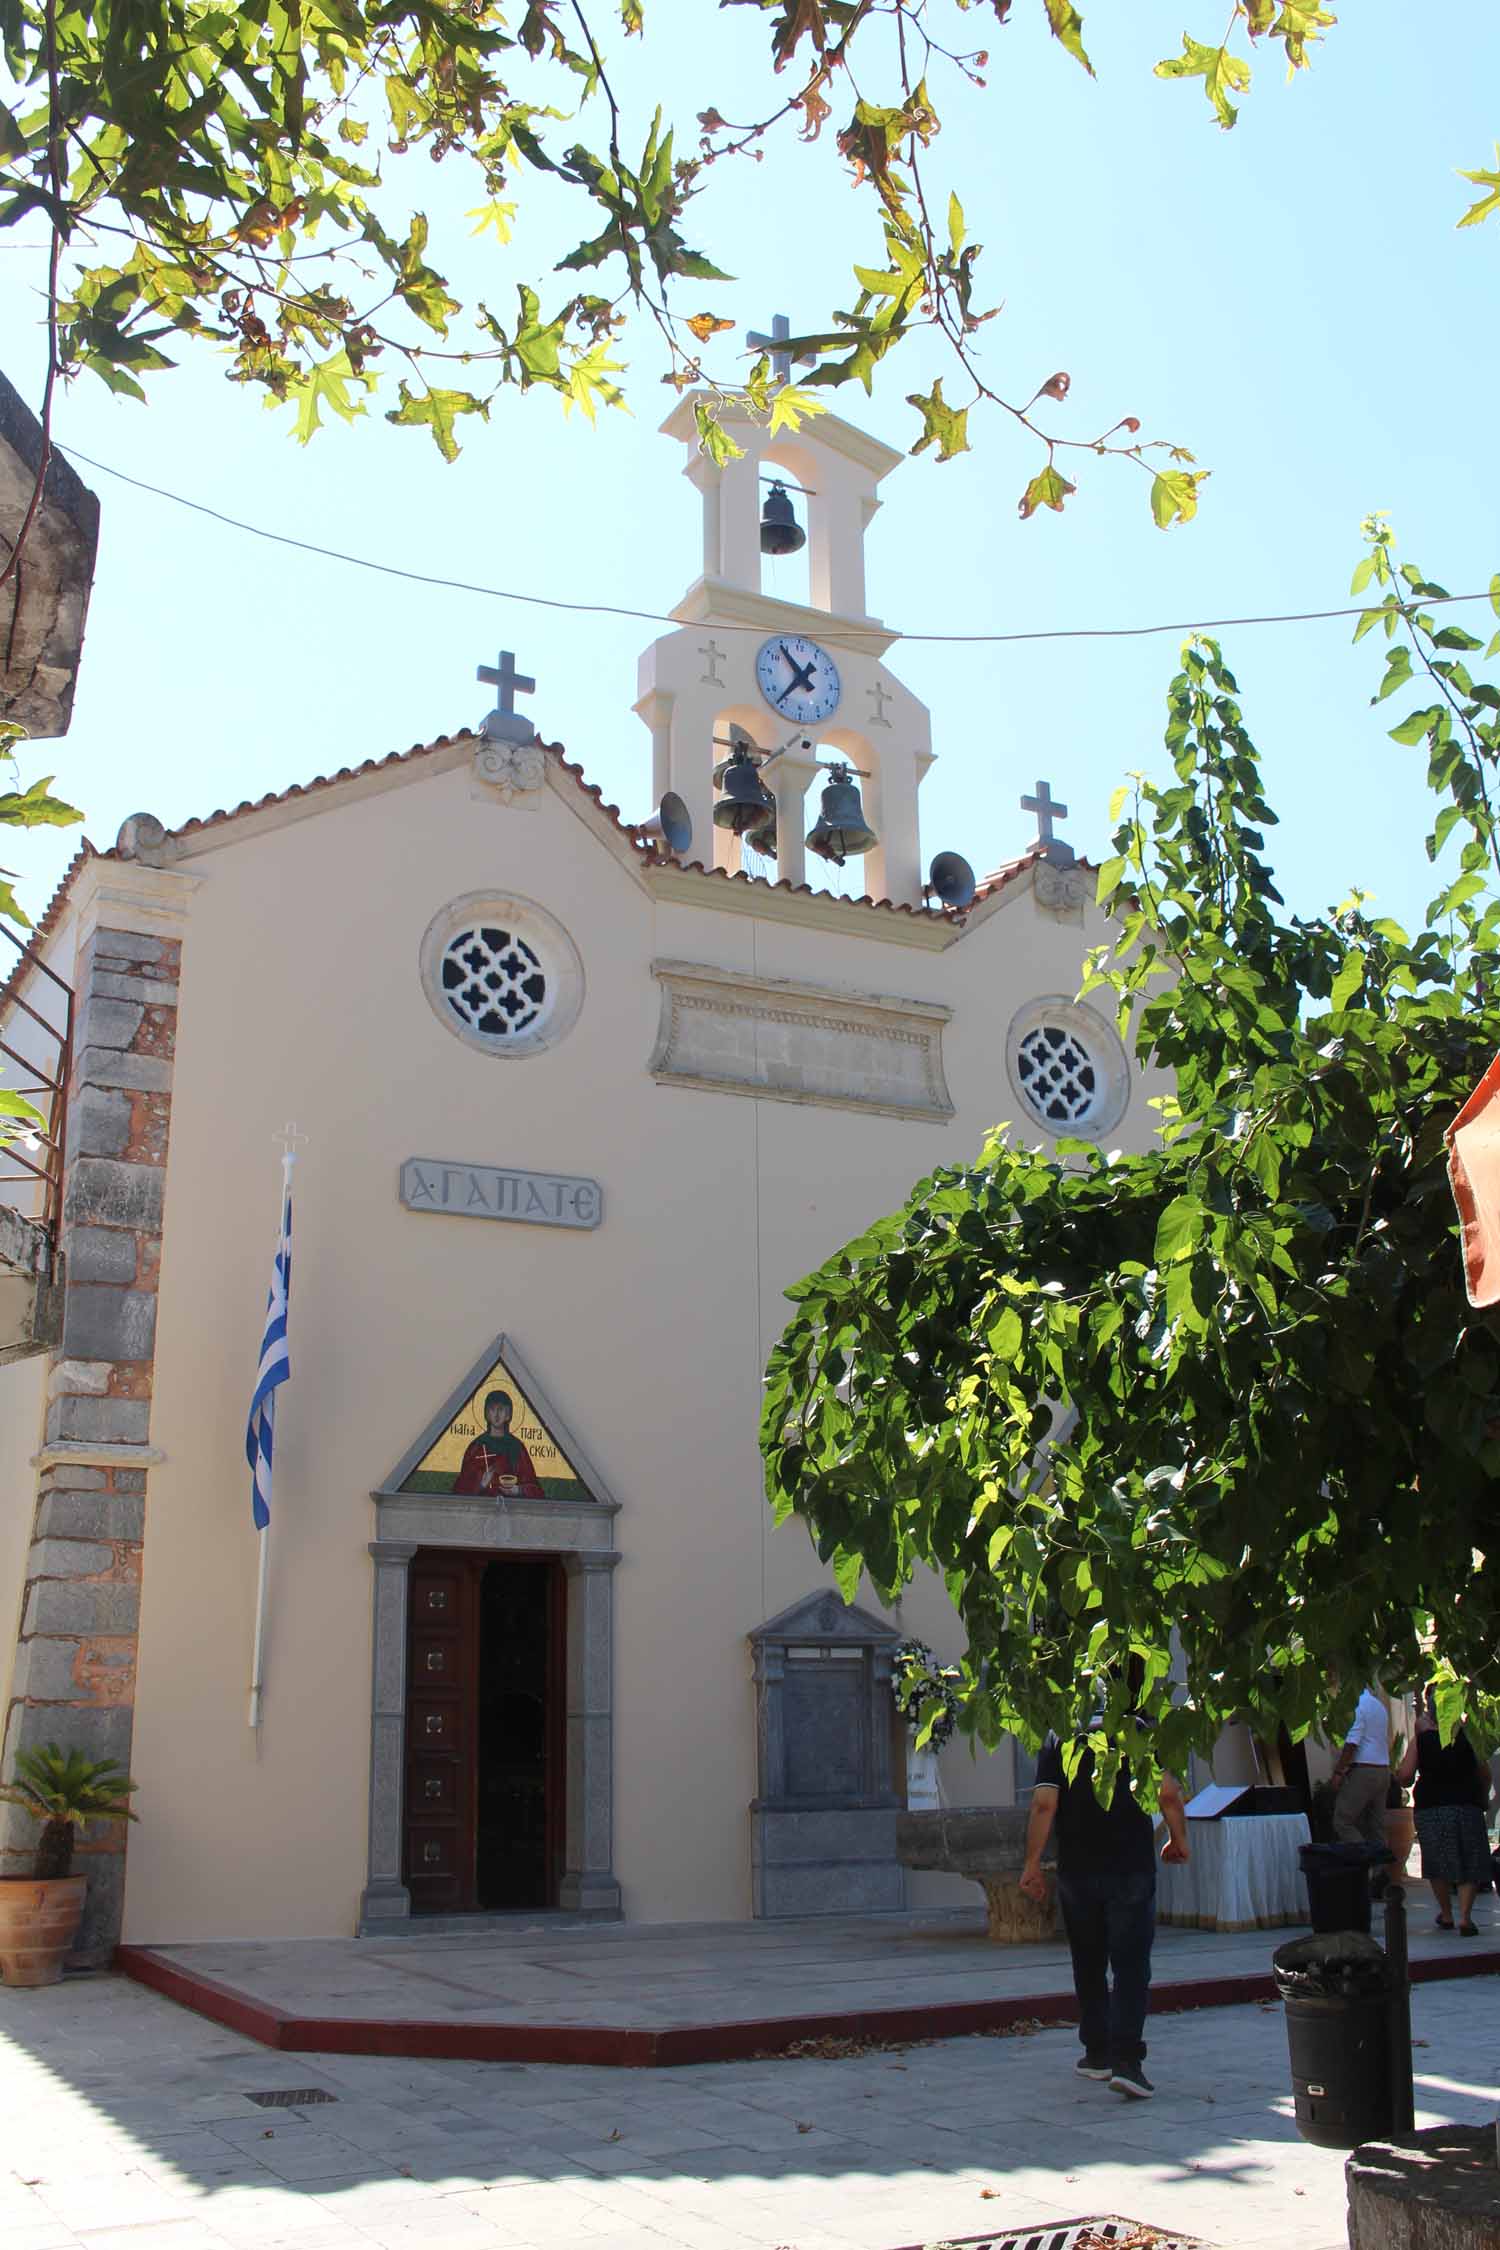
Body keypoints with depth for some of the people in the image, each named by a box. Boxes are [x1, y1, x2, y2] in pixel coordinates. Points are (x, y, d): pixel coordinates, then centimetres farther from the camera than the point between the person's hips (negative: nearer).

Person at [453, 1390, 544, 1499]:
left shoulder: (517, 1446, 12)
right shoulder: (476, 1446, 10)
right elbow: (461, 1486, 7)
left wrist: (518, 1490, -7)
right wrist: (480, 1484, -10)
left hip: (511, 1502, 0)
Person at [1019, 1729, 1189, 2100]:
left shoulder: (1057, 1738, 1)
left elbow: (1044, 1804, -8)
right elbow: (1168, 1793, -8)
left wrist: (1032, 1864, -2)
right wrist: (1179, 1840, 8)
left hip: (1077, 1872, 1)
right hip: (1132, 1871, -1)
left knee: (1089, 1966, 16)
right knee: (1131, 1968, -1)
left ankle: (1098, 2054, 24)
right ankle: (1126, 2060, -13)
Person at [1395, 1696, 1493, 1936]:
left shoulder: (1420, 1739, -4)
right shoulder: (1468, 1736, -1)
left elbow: (1404, 1776, -8)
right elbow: (1484, 1773, 3)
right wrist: (1484, 1798, 21)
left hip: (1430, 1807, 0)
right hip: (1467, 1805, 0)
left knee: (1438, 1863, 15)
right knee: (1469, 1863, 6)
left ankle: (1446, 1914, 21)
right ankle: (1465, 1917, -7)